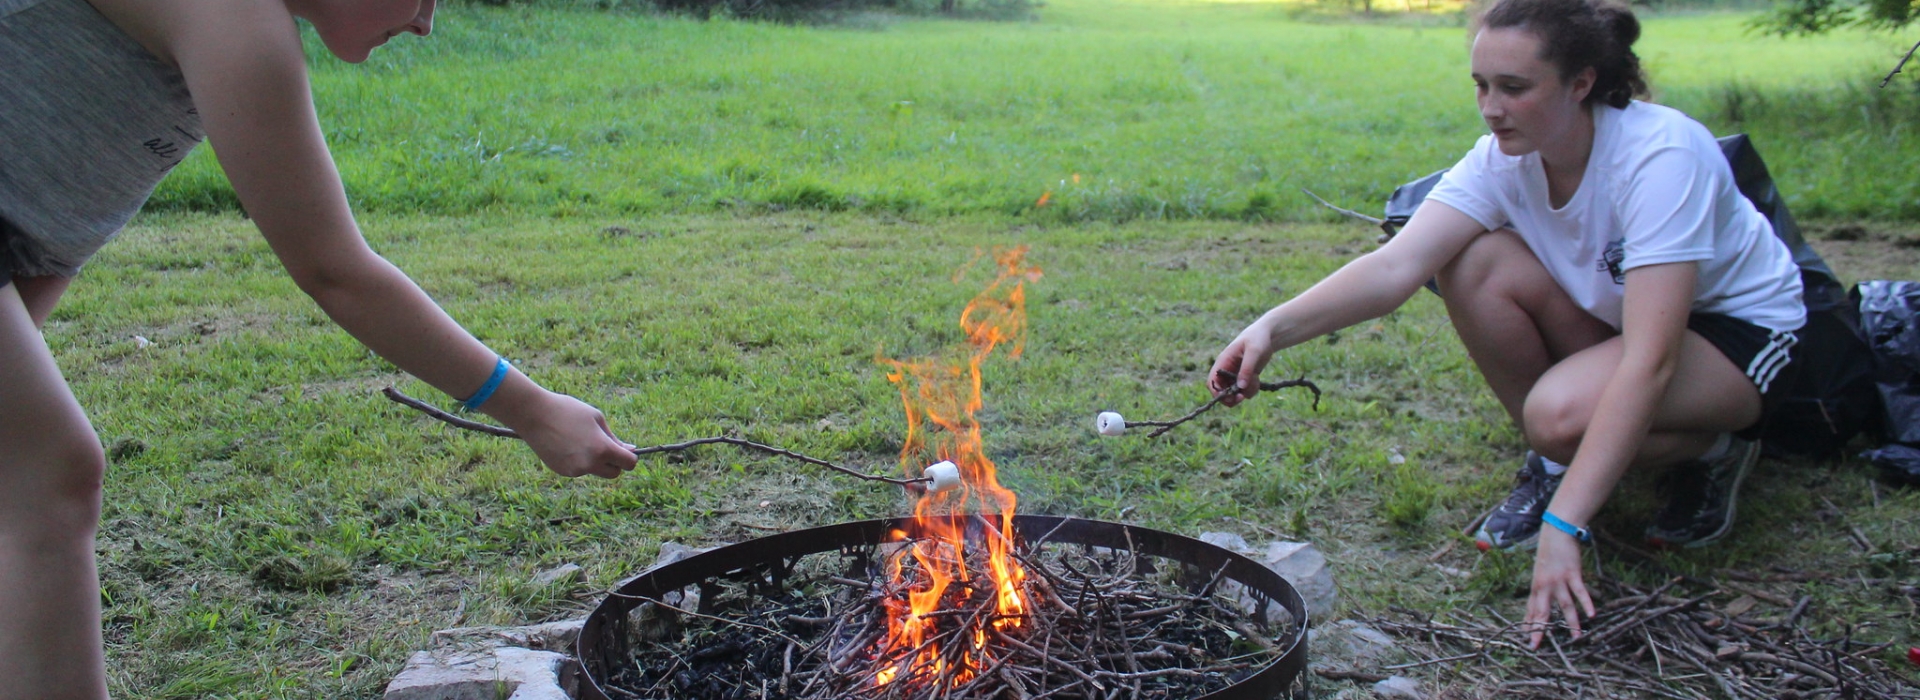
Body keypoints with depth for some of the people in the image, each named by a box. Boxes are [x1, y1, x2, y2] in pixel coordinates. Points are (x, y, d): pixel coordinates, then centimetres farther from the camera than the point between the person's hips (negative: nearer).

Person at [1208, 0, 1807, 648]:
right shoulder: (1505, 157, -16)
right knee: (1473, 263, -22)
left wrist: (1562, 528, -44)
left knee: (1562, 411, -34)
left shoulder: (1661, 157, -32)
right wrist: (1275, 328, -48)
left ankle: (1714, 449, -1)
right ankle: (1553, 465, -4)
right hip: (1614, 313, 6)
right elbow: (1396, 265, -29)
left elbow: (1649, 363, -39)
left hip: (1741, 330, -5)